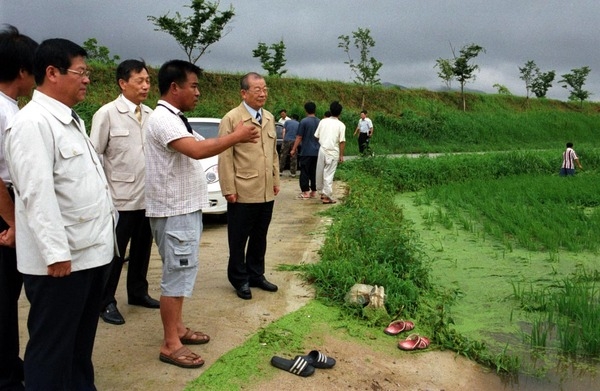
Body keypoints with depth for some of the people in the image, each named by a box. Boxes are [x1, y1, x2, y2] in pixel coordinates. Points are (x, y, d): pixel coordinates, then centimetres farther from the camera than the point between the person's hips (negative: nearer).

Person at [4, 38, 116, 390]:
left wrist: (109, 219, 20)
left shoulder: (71, 120, 15)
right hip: (61, 259, -9)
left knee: (82, 341, 21)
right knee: (52, 347, 6)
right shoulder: (33, 123, -16)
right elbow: (37, 193, -23)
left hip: (91, 251, 9)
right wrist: (56, 252, -25)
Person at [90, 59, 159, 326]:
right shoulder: (107, 113, -9)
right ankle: (106, 302, 21)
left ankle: (138, 292, 34)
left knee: (142, 248, 17)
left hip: (148, 196, 5)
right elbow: (95, 155, -8)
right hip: (121, 198, -5)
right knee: (115, 252, 6)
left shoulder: (149, 114, 7)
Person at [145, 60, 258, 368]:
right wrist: (236, 137, -22)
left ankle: (178, 328, 30)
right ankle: (170, 345, 6)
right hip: (174, 212, -10)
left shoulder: (175, 118, 14)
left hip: (186, 208, 11)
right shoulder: (163, 119, -19)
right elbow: (197, 150, -31)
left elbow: (197, 146, 14)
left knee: (181, 272, 17)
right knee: (177, 274, -4)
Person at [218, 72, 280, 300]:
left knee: (260, 237, 16)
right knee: (239, 239, 8)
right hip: (243, 193, -6)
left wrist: (276, 180, 14)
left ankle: (256, 275, 31)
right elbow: (225, 157, -11)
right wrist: (228, 189, -13)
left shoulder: (269, 118, 11)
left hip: (266, 193, 6)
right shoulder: (231, 119, -9)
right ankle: (240, 280, 23)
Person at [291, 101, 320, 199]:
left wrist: (294, 149, -3)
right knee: (314, 172, 10)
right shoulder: (319, 122, 6)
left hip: (306, 151, -5)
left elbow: (299, 137, -10)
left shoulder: (304, 121, -10)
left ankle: (305, 192, -2)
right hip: (317, 151, 5)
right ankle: (313, 191, 14)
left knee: (304, 172, 0)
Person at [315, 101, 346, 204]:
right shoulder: (341, 125, -7)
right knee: (329, 174, 0)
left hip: (322, 150, 3)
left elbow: (316, 136, 6)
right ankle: (327, 196, 2)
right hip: (333, 152, -3)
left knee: (320, 172, 16)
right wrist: (341, 155, -4)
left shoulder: (323, 121, 2)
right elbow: (342, 141, -10)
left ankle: (322, 192, 29)